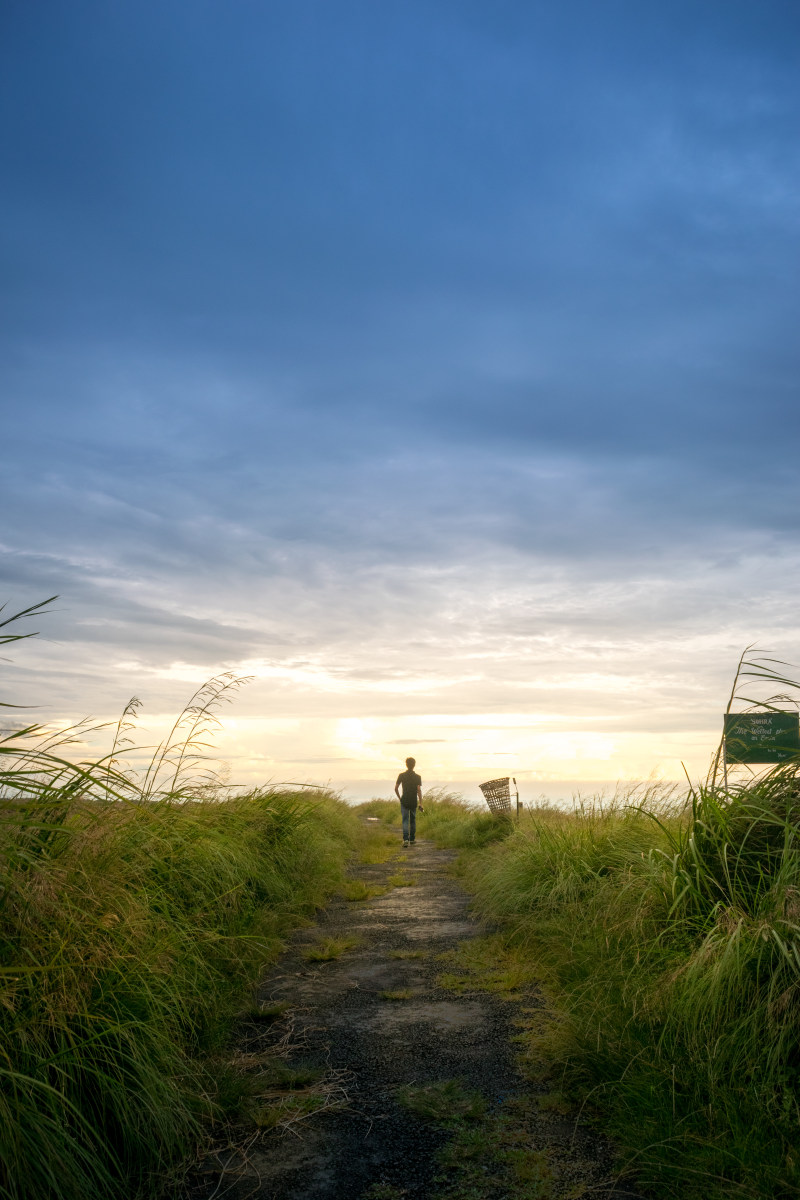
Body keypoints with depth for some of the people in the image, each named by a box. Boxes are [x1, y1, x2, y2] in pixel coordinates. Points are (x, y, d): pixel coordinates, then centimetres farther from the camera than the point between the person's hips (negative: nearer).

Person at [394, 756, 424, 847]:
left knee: (405, 820, -3)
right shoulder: (417, 777, -5)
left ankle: (405, 839, -19)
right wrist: (420, 804, -12)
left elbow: (396, 788, -3)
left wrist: (399, 798, 12)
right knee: (413, 820, 15)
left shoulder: (401, 775, -3)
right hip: (413, 802, 0)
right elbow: (419, 790, -12)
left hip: (404, 801, 0)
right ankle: (412, 839, 22)